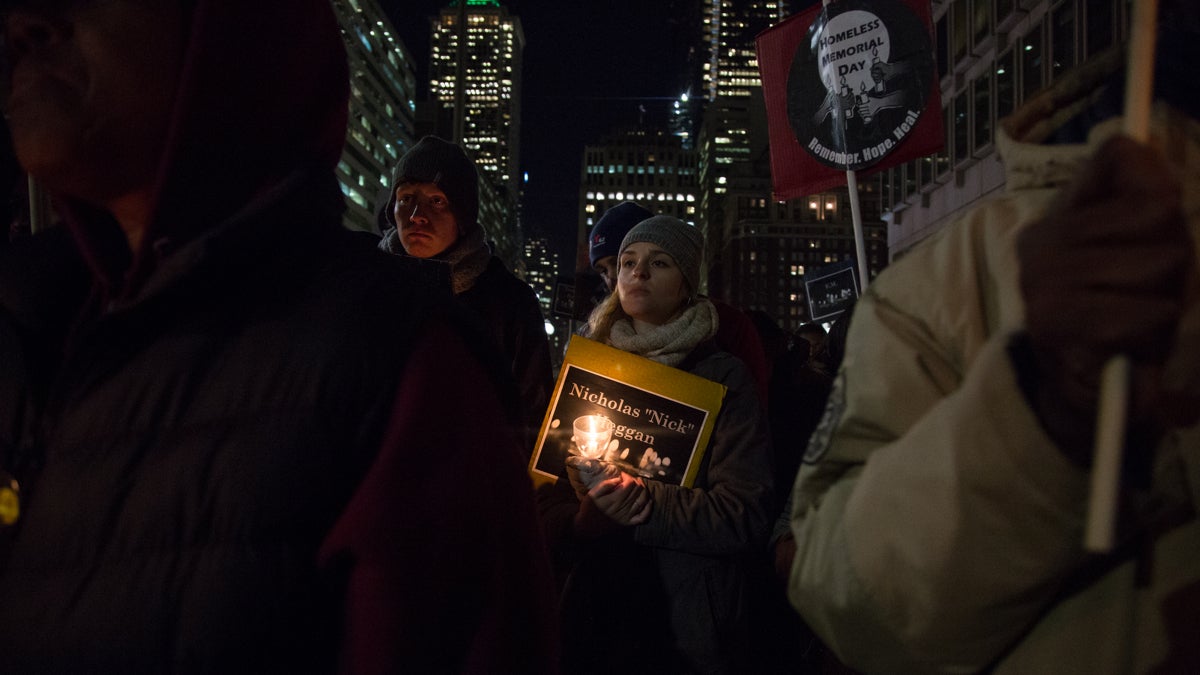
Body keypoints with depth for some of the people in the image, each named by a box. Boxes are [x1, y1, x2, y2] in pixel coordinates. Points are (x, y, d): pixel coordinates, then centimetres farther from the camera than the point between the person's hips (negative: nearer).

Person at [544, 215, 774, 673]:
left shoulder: (722, 378, -4)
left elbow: (744, 516, -12)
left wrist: (645, 508, -24)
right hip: (593, 618, 3)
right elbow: (548, 513, 2)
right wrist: (596, 515, -18)